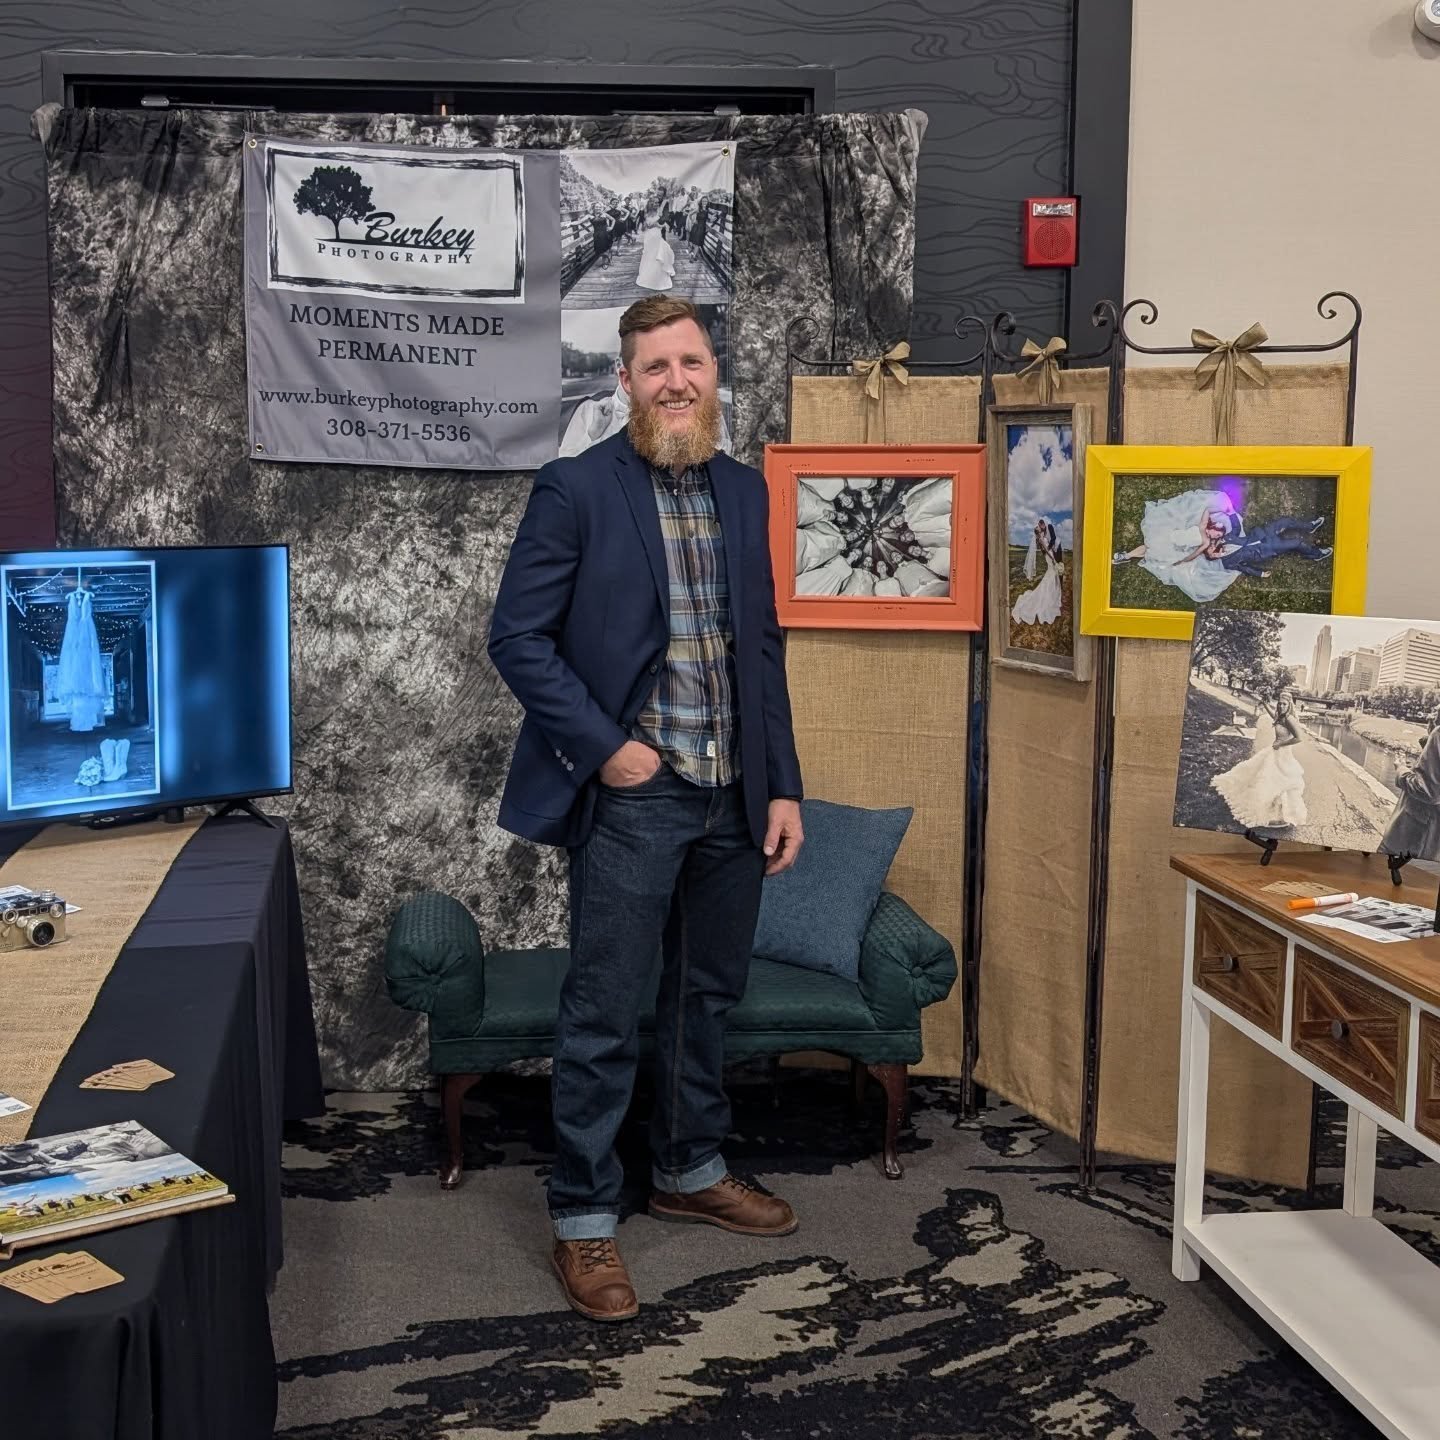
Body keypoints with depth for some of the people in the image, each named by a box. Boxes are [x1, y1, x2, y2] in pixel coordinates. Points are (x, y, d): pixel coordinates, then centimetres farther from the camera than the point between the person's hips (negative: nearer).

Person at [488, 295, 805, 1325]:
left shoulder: (744, 491, 9)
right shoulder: (576, 490, -8)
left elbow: (764, 645, 12)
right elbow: (518, 636, -9)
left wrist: (782, 785, 8)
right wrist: (604, 747, -15)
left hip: (734, 797, 6)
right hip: (632, 796, -6)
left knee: (709, 996, 18)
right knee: (604, 1017, 1)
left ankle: (690, 1171, 36)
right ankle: (584, 1219, 14)